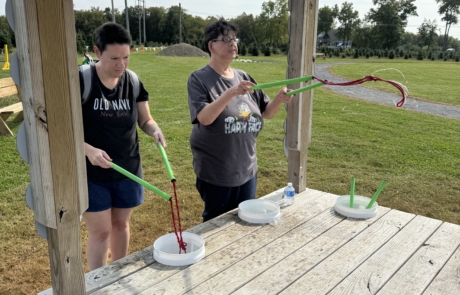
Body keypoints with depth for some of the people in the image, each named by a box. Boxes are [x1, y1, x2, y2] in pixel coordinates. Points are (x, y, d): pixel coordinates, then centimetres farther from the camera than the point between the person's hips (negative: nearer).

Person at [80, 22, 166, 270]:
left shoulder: (133, 81, -3)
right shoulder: (80, 80, -16)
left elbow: (145, 120, 5)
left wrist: (155, 131, -18)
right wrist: (88, 150, -30)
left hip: (127, 168, 4)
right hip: (91, 171, -4)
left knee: (121, 224, 18)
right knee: (100, 231, 3)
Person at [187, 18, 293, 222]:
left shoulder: (244, 77, 5)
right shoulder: (199, 79, -10)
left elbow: (266, 113, 8)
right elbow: (204, 118, -24)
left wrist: (279, 100, -12)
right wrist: (230, 93, -34)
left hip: (247, 169, 6)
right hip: (215, 172, -5)